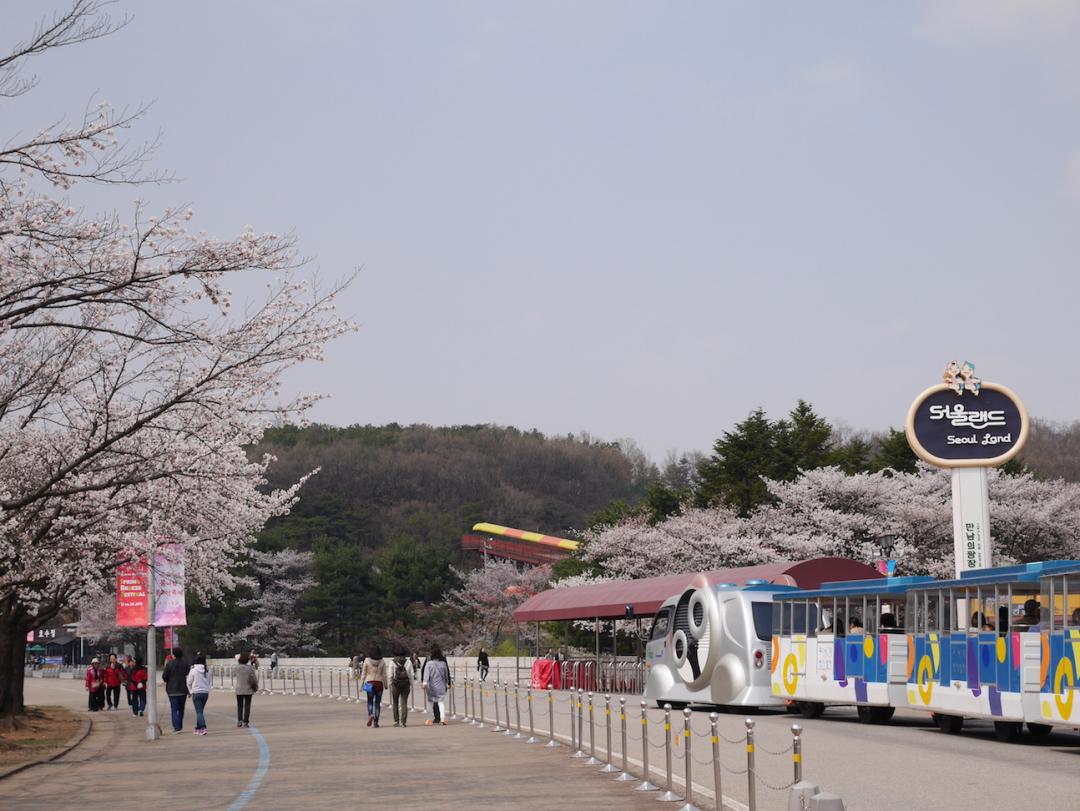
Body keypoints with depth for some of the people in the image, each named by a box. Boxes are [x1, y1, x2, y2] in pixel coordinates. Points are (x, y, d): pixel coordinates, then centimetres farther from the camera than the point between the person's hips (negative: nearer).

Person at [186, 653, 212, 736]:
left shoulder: (193, 670, -9)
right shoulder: (207, 671, 1)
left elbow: (189, 682, 2)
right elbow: (209, 682, 7)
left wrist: (190, 691, 17)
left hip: (196, 693, -4)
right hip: (206, 692, 4)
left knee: (199, 712, -5)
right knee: (200, 711, 16)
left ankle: (203, 728, -21)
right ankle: (198, 728, 21)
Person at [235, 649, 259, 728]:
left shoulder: (237, 667, -4)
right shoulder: (250, 668, -11)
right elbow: (253, 679, -10)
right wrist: (256, 687, 5)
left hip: (239, 690, 2)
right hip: (248, 690, -2)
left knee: (239, 706, 13)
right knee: (247, 706, 3)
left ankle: (239, 720, 4)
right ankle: (245, 722, -2)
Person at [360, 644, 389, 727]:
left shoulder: (367, 661, -5)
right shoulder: (382, 662, -2)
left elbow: (363, 674, -2)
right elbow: (384, 675, 1)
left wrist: (362, 684, 4)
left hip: (370, 683, -1)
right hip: (379, 683, 1)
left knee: (370, 701, 10)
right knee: (377, 702, 8)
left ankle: (370, 714, -18)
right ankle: (376, 721, 5)